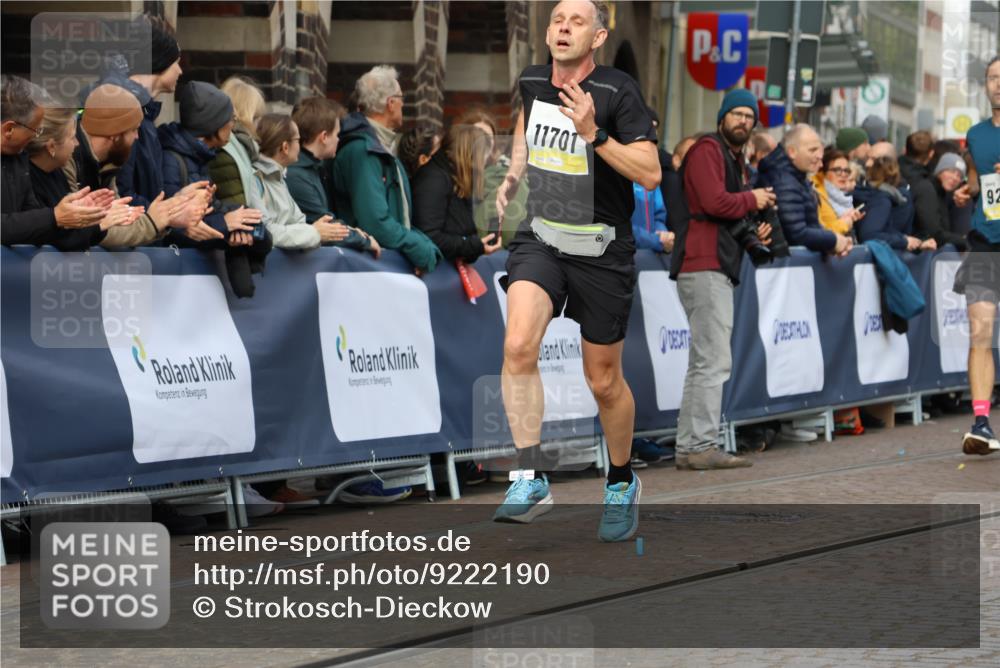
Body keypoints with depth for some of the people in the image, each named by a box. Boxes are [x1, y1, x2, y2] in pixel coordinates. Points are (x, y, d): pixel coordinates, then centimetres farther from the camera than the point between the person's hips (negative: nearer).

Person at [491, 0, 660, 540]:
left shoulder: (618, 91, -14)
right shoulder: (531, 83, 2)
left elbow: (650, 174, -18)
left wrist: (593, 133, -28)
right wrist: (512, 177, 21)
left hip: (602, 252, -3)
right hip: (540, 241, 3)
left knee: (604, 380, 9)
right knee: (518, 345, -24)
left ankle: (622, 484, 34)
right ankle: (531, 480, -21)